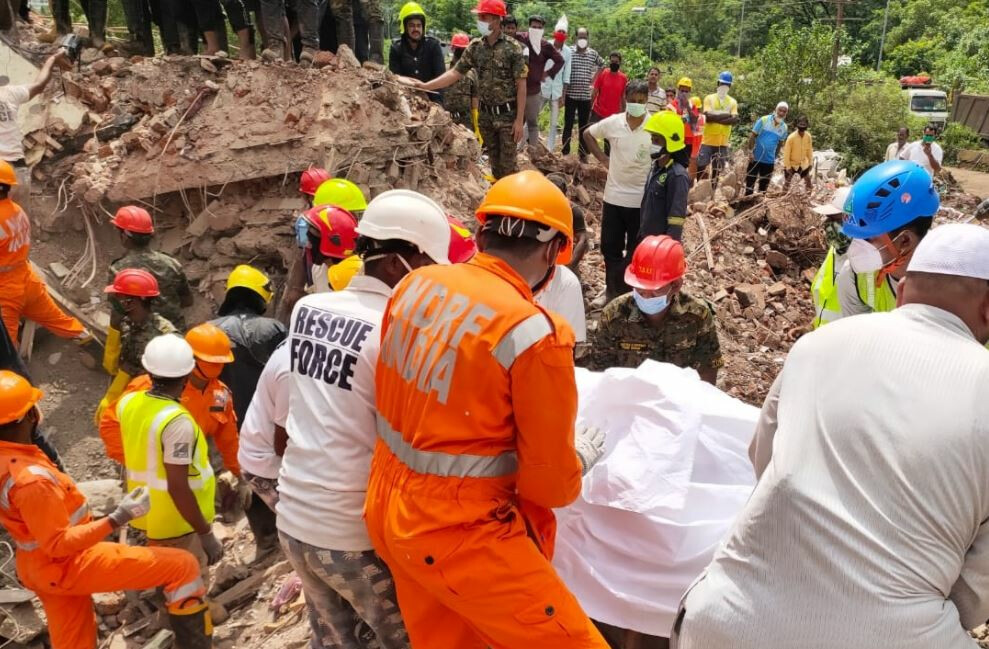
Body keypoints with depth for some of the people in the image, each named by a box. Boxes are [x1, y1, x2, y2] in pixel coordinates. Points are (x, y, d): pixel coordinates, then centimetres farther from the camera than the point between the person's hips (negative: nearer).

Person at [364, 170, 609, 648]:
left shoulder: (415, 284, -3)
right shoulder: (535, 334, -22)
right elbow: (551, 484, -10)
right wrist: (581, 457, 10)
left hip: (390, 509, 8)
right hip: (459, 531, -8)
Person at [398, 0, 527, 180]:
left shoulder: (512, 47, -11)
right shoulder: (475, 47, 2)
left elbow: (521, 85, -11)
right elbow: (455, 73, 3)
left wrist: (519, 119, -15)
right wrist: (426, 86, -7)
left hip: (508, 114, -5)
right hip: (486, 115, 5)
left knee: (508, 164, -1)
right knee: (494, 162, 15)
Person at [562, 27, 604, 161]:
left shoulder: (593, 53, 5)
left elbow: (601, 64, 26)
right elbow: (564, 75, -1)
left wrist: (594, 78, 14)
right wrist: (562, 94, -6)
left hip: (586, 96, 3)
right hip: (570, 95, -2)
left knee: (584, 126, 7)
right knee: (568, 124, 1)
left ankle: (582, 153, 13)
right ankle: (565, 152, 7)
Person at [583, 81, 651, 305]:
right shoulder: (612, 122, -4)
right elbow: (588, 134, 13)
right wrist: (603, 158, 3)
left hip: (642, 199, -2)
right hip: (613, 196, 3)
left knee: (636, 251, 9)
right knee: (609, 246, 12)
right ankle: (613, 289, 29)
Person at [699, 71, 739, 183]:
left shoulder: (732, 102, 7)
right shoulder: (709, 98, 1)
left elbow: (735, 120, -7)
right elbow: (708, 116, -14)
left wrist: (716, 118, -14)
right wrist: (726, 115, -11)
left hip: (723, 143, 2)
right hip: (708, 141, -2)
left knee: (717, 170, 8)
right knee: (701, 167, -9)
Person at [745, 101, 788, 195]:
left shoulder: (784, 127, 3)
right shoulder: (764, 120, -9)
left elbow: (780, 143, 15)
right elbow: (752, 136, -9)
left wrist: (775, 157, 14)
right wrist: (750, 152, -15)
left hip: (769, 160, 4)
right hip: (756, 158, -4)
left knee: (764, 185, 9)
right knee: (750, 182, 0)